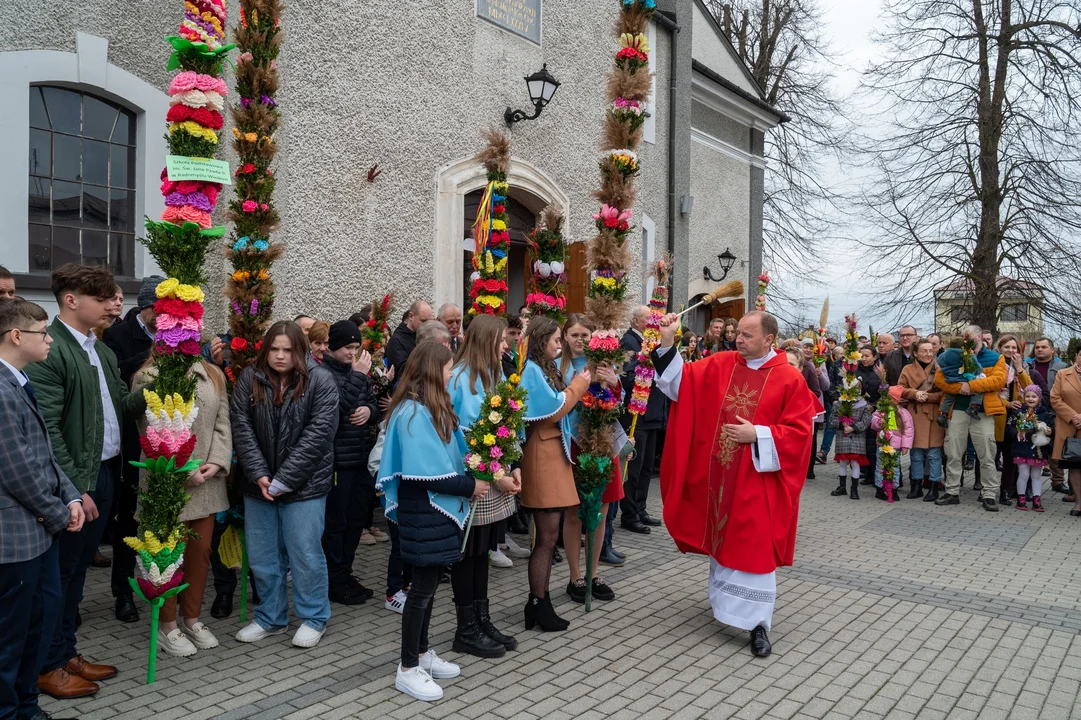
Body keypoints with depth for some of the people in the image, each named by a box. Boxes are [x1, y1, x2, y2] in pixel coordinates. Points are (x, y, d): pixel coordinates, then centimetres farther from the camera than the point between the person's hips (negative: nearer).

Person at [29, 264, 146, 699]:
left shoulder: (102, 351, 11)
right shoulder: (49, 351, -16)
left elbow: (122, 405, 12)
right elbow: (46, 429, -19)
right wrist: (73, 488, -19)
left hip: (104, 474, 8)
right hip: (73, 482, -8)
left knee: (78, 569, 18)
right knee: (60, 572, 6)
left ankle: (67, 652, 33)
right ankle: (49, 666, 22)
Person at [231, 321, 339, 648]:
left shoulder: (320, 381, -8)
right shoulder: (249, 379, 2)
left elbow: (318, 433, -14)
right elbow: (242, 428, -2)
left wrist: (284, 479, -17)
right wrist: (258, 475, -12)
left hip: (304, 483, -4)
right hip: (259, 483, 4)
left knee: (305, 554, 2)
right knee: (262, 556, 13)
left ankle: (313, 619, 21)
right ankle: (270, 618, 30)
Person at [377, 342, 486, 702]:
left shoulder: (432, 408, 10)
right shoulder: (413, 412, -21)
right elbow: (426, 473, -24)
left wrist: (470, 477, -1)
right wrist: (469, 486, -15)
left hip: (436, 508, 9)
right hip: (422, 510, -9)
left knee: (430, 583, 18)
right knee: (423, 586, 1)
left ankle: (422, 653, 32)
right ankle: (408, 669, 15)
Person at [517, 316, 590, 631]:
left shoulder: (544, 369, 18)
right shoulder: (531, 370, -11)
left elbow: (560, 404, 18)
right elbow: (554, 409, -16)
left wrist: (576, 386, 7)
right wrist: (578, 385, -5)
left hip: (555, 452, 9)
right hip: (542, 455, -9)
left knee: (548, 536, 11)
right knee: (546, 537, -5)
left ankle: (540, 602, 19)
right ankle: (538, 605, 5)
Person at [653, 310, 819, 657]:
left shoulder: (790, 379, -8)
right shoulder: (719, 365, 2)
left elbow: (798, 432, -8)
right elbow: (680, 383, -3)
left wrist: (757, 435, -18)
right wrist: (667, 344, -14)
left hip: (755, 480, -4)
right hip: (717, 476, 4)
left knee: (753, 546, -1)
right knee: (722, 539, 17)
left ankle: (757, 622, 9)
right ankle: (725, 601, 38)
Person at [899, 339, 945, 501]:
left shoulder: (939, 370, 3)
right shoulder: (908, 369, 8)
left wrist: (928, 396, -16)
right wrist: (915, 393, -13)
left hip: (933, 415, -1)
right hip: (914, 415, 2)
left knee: (934, 454, 0)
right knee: (916, 453, 7)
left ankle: (934, 487, 8)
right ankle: (916, 486, 17)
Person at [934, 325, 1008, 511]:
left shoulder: (995, 358, 8)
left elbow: (999, 380, -10)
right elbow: (939, 379, -1)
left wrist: (971, 385, -18)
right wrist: (959, 387, -18)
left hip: (983, 412, -2)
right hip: (958, 410, 2)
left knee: (987, 456, 2)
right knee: (953, 454, 5)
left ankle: (989, 495, 10)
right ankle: (952, 492, 14)